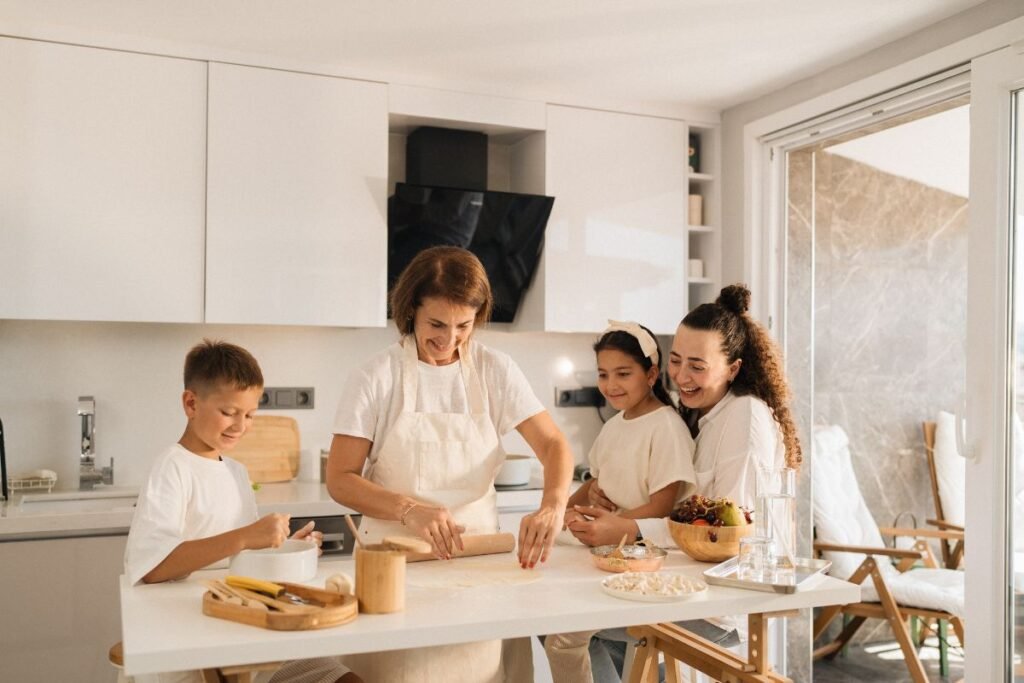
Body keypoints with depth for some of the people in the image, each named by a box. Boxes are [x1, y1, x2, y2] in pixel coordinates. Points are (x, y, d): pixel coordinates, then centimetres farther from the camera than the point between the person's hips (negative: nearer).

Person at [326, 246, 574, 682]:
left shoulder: (495, 371, -1)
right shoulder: (377, 377, -7)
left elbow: (553, 445, -6)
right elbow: (340, 480, -8)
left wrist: (553, 505, -27)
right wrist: (410, 510, -25)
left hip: (479, 554, 2)